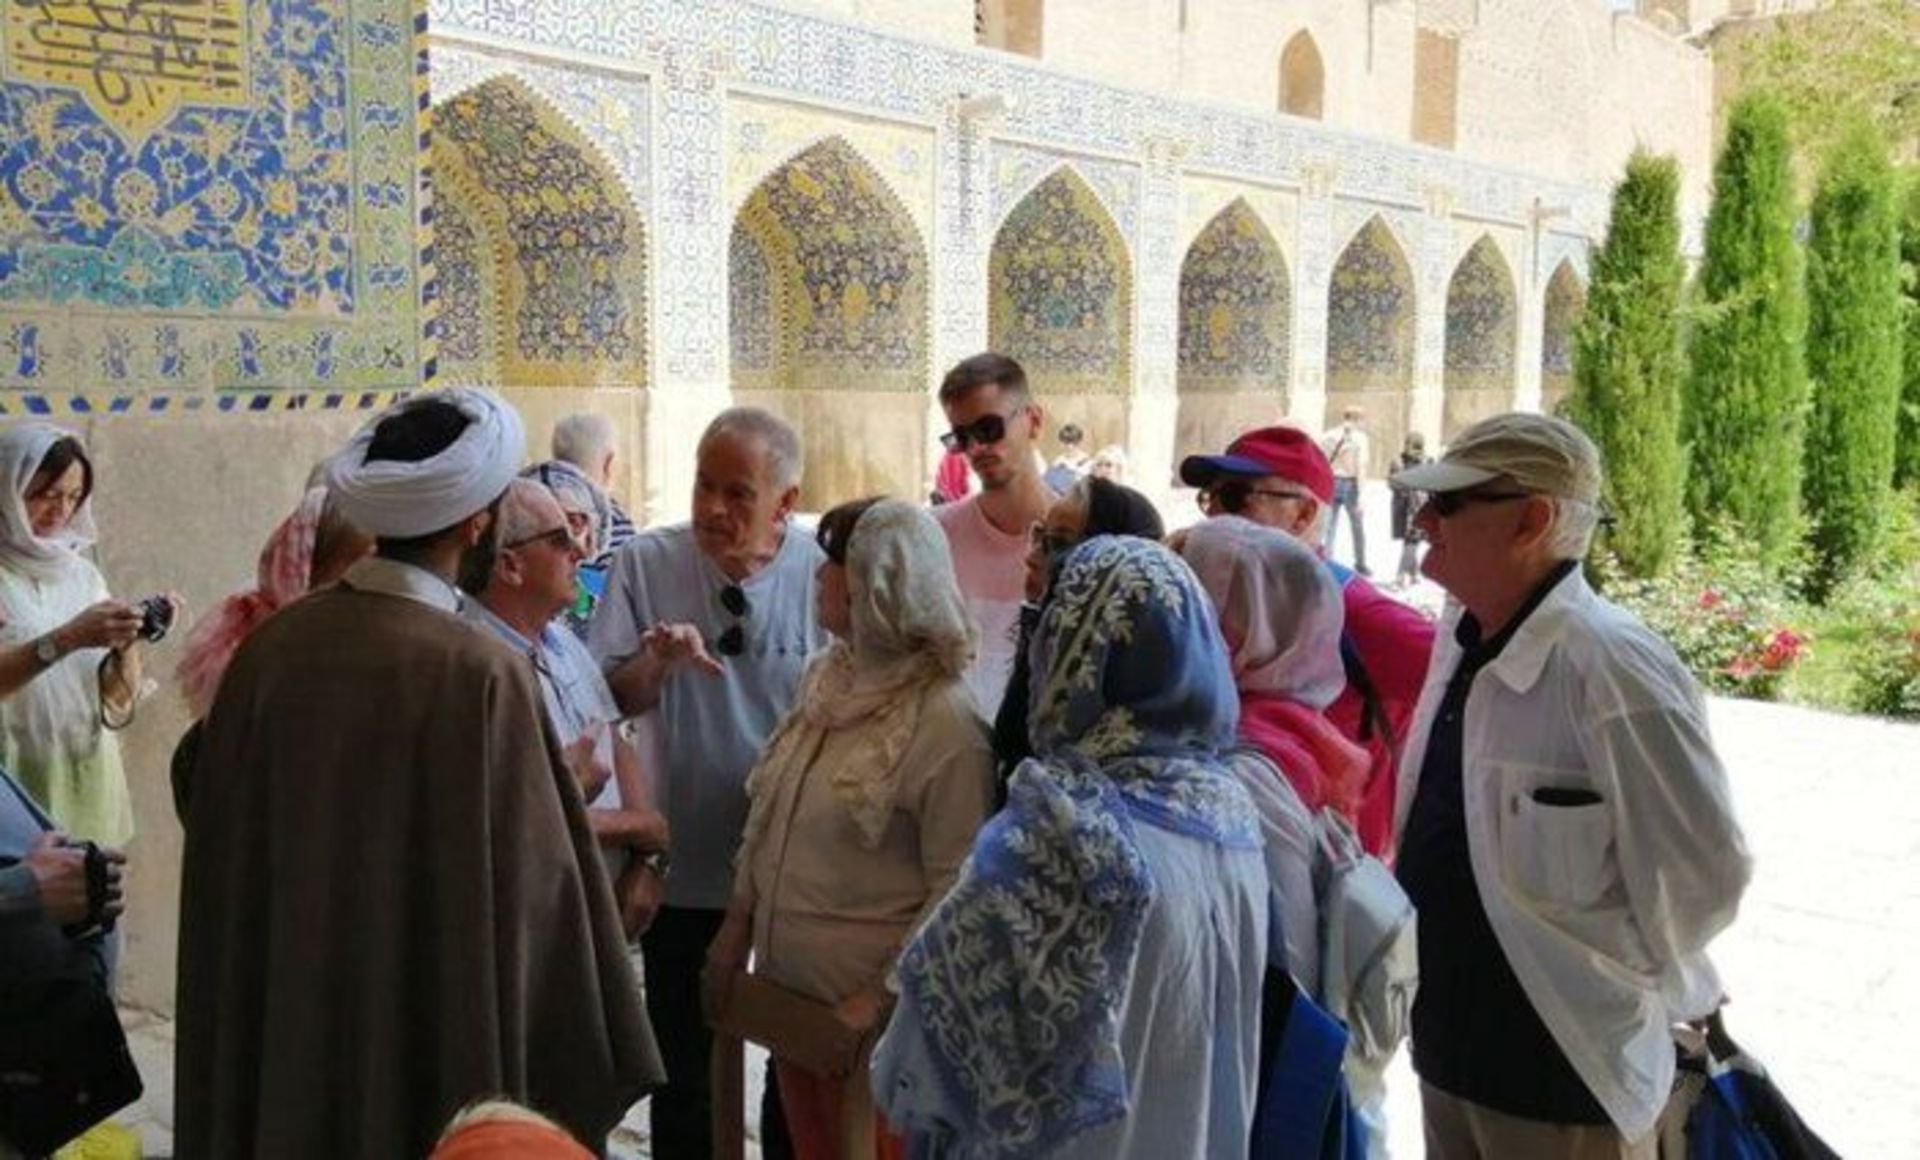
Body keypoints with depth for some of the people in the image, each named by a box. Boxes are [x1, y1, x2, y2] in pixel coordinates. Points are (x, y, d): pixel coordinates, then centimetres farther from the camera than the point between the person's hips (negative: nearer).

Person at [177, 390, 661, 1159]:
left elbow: (225, 861, 3)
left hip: (286, 1029, 5)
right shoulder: (481, 674, -21)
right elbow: (532, 888, -18)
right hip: (430, 1046, -5)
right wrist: (581, 1073, -4)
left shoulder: (270, 647, -5)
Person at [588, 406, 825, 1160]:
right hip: (687, 860, 0)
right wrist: (655, 661, -26)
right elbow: (603, 702, -7)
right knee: (685, 1066, 15)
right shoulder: (646, 564, -9)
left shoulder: (821, 574, -9)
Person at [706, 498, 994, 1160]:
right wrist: (737, 927, 11)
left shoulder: (944, 724, -20)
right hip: (786, 982, 7)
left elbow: (955, 884, -19)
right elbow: (767, 814, 12)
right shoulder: (827, 678, 3)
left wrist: (884, 993, -19)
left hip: (865, 1010, -7)